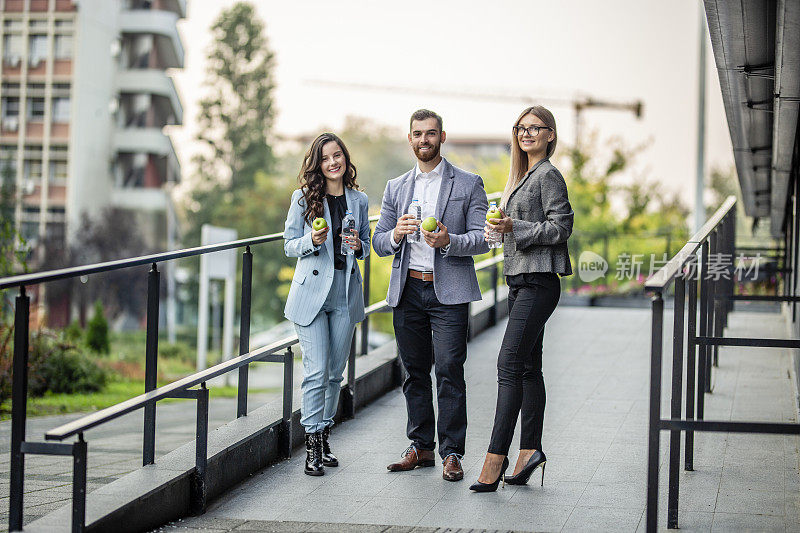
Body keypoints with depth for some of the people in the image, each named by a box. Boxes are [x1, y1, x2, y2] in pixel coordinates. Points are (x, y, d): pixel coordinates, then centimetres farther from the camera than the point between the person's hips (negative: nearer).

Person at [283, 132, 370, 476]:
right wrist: (312, 241, -19)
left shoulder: (358, 200, 8)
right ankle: (312, 443, -2)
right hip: (312, 292, -3)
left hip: (345, 293, 3)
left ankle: (325, 434, 21)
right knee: (316, 370, -9)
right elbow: (290, 245, 1)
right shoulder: (303, 198, -1)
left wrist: (358, 245, -7)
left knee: (336, 371, 9)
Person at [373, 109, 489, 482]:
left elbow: (482, 239, -2)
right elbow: (378, 243, 12)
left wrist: (448, 241, -20)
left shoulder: (468, 184, 4)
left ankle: (451, 453, -4)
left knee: (449, 370, -9)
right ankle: (421, 447, 17)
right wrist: (396, 235, -11)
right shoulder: (396, 188, 16)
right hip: (407, 291, 4)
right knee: (415, 371, 8)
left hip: (448, 292, -4)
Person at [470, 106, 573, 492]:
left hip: (538, 282, -10)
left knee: (510, 366, -14)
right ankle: (530, 450, 13)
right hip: (520, 281, 10)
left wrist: (515, 228, -21)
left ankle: (495, 458, -16)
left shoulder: (548, 175, -9)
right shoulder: (522, 176, 19)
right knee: (528, 367, 9)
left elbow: (561, 227, -16)